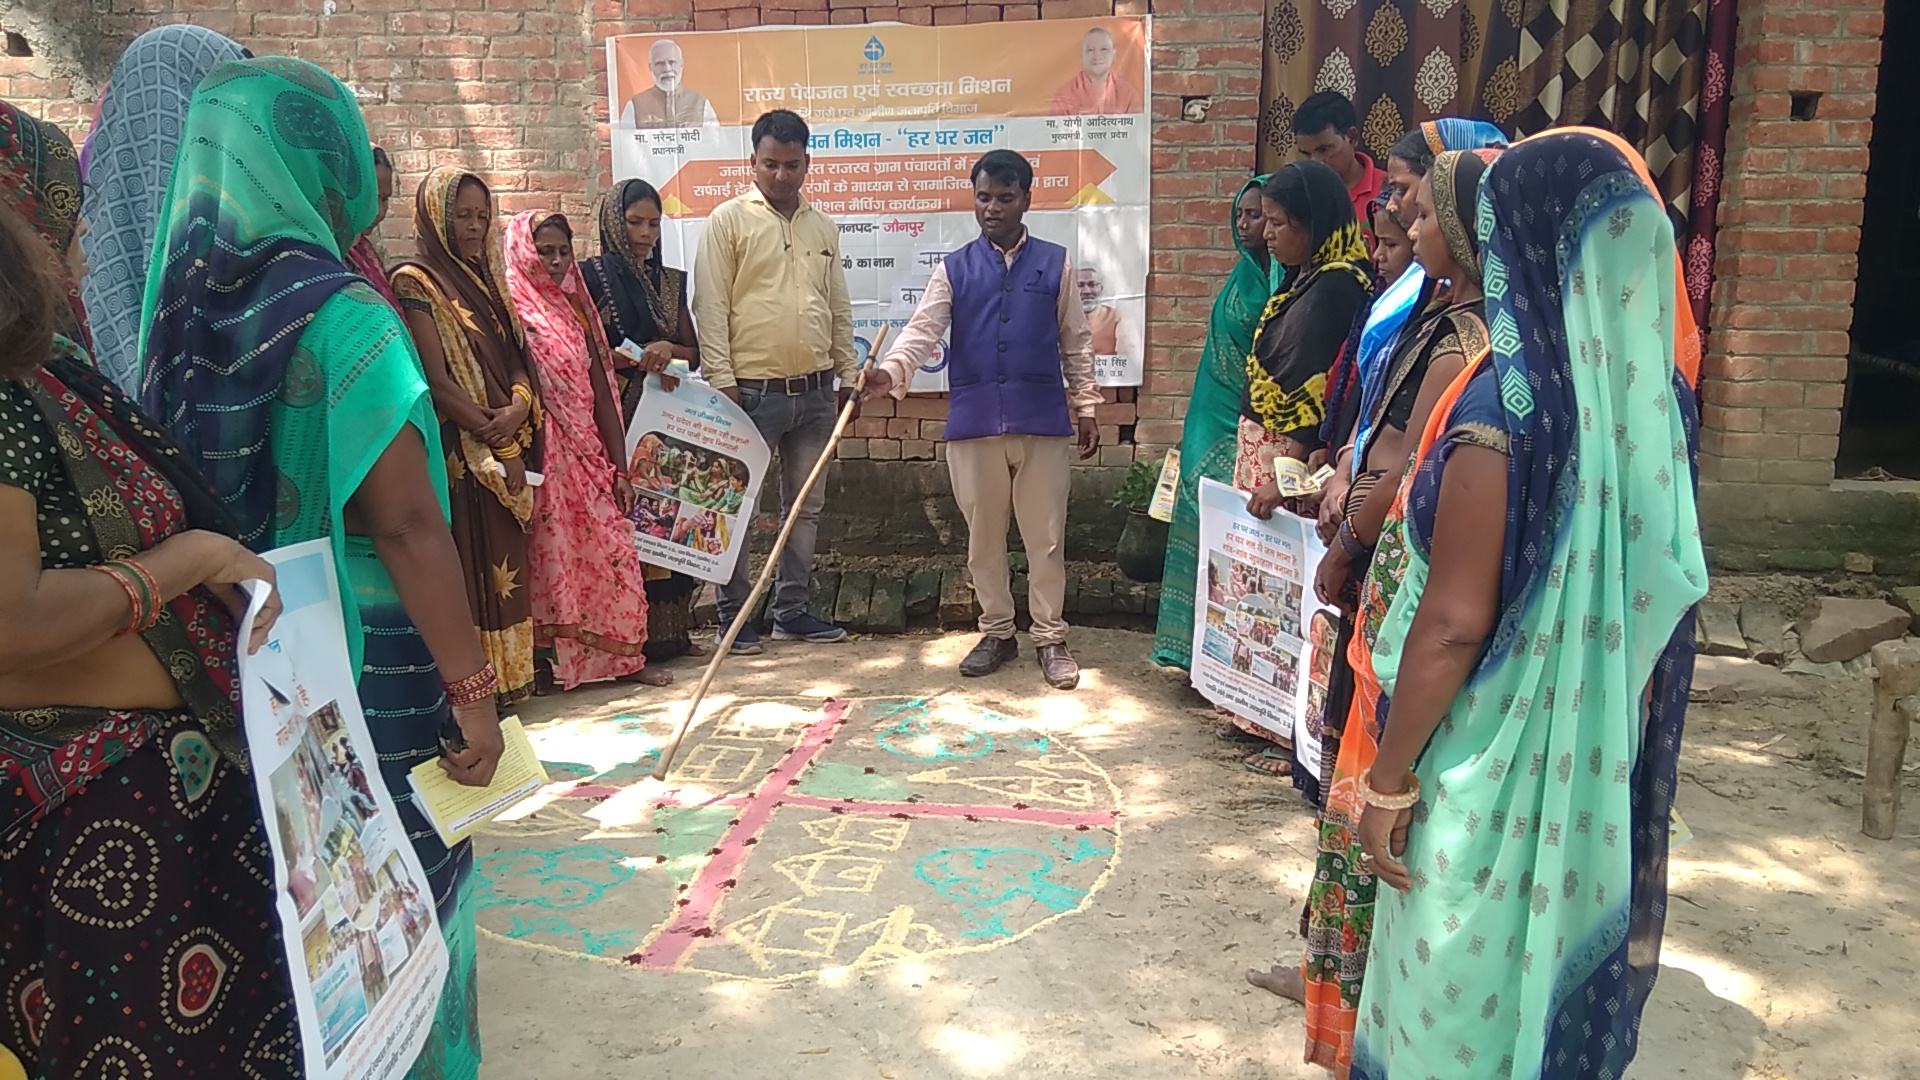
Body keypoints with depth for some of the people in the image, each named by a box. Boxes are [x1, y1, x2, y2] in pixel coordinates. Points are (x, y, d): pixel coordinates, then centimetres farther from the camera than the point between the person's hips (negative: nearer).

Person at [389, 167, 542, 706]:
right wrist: (493, 433, -15)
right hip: (459, 453, -7)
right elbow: (437, 380, -13)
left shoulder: (487, 279, 17)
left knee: (506, 566, 9)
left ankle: (510, 677, 16)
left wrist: (518, 407, -9)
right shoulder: (415, 282, -5)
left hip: (508, 450, 7)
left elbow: (515, 357, 12)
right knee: (472, 568, -6)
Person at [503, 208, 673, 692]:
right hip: (543, 459, -5)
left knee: (613, 553, 4)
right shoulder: (511, 310, -3)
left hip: (588, 457, 6)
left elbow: (602, 395, 13)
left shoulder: (577, 310, 15)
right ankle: (557, 663, 6)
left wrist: (619, 468, 10)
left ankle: (624, 655, 13)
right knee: (554, 558, -3)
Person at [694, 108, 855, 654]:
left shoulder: (823, 226, 13)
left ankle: (791, 610, 22)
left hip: (815, 391, 5)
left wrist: (848, 372, 12)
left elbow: (840, 308, 17)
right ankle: (734, 615, 10)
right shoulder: (729, 220, -2)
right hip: (753, 390, -5)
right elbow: (711, 306, -7)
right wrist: (721, 377, -14)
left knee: (806, 506, 11)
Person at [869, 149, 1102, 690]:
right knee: (983, 535, 10)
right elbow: (922, 330, -7)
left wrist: (1086, 409, 6)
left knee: (1046, 535, 5)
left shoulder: (1055, 263, 6)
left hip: (1043, 422, -1)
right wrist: (890, 372, -26)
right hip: (973, 423, 1)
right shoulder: (954, 269, 5)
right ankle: (996, 632, 25)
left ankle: (1050, 638, 17)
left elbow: (1076, 343, 9)